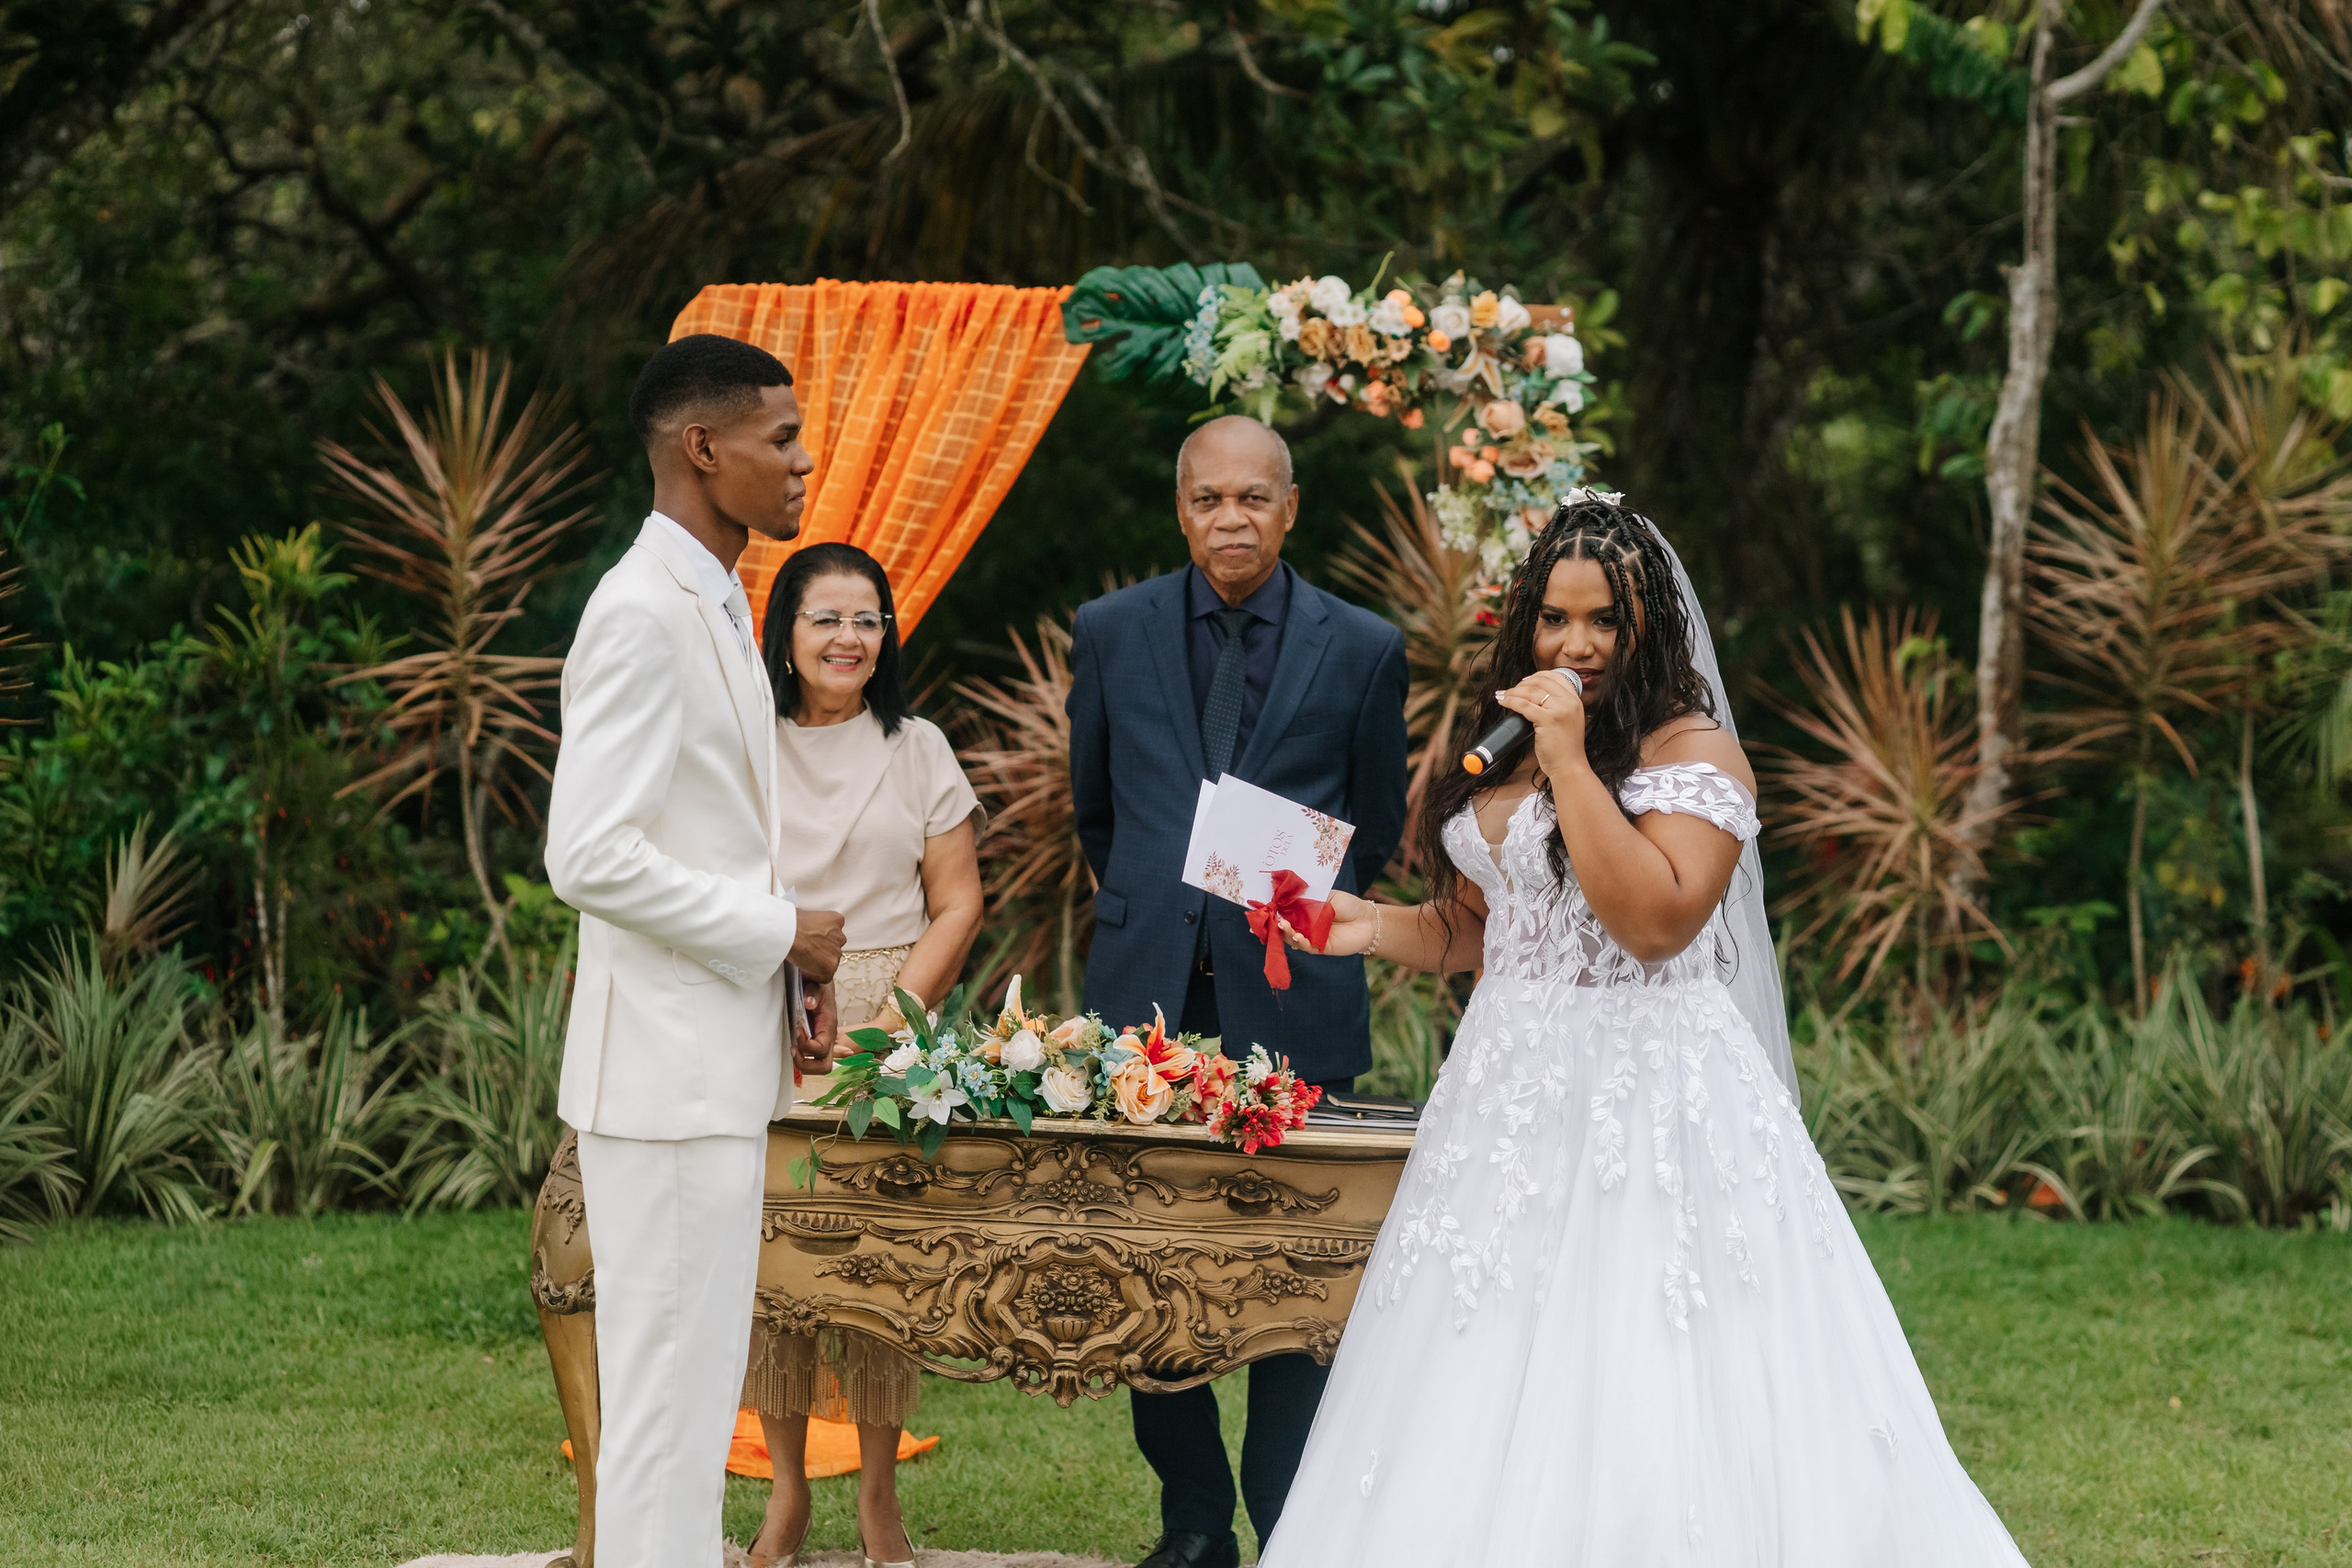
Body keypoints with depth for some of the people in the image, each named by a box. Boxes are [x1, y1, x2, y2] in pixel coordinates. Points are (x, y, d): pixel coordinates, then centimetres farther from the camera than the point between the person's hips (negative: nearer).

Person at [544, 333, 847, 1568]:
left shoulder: (712, 606, 16)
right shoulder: (642, 612, -16)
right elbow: (590, 857, -23)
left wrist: (791, 976, 9)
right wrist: (779, 932, -14)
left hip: (723, 1061, 10)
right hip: (667, 1064, -10)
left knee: (699, 1383, 14)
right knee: (665, 1386, -6)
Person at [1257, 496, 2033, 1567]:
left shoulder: (1694, 754, -7)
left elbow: (1655, 920, -21)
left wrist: (1571, 762, -20)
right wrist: (1374, 928, 6)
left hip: (1651, 1096, -7)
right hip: (1512, 1096, 7)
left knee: (1646, 1389, -10)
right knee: (1487, 1392, 5)